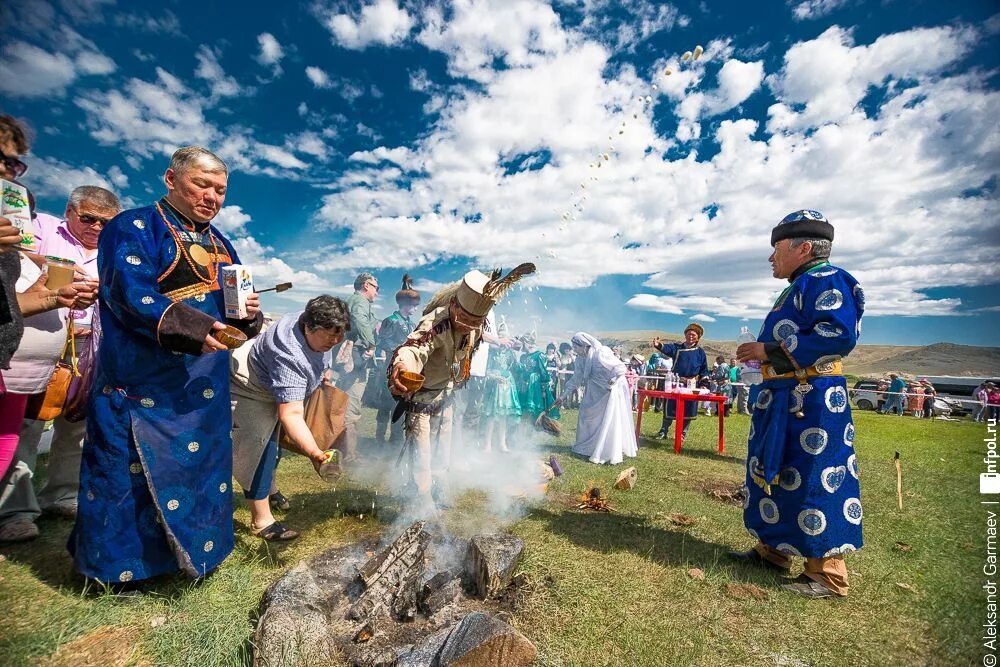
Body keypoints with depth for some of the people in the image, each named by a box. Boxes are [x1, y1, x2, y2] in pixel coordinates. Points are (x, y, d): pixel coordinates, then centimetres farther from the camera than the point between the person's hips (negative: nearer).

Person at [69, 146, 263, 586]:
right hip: (144, 383, -6)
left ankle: (192, 549, 32)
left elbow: (232, 314, 16)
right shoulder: (133, 228, -5)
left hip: (205, 385, 7)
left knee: (203, 466, 14)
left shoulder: (220, 244, 15)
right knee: (131, 470, 4)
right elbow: (131, 295, -19)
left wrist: (250, 313, -7)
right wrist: (195, 328, -30)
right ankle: (117, 562, 24)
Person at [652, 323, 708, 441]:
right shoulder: (677, 347, 3)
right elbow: (666, 348, -19)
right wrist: (659, 345, -41)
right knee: (670, 407, 3)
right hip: (676, 382, 0)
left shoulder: (700, 352, 5)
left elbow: (704, 370, 8)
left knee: (688, 409, 5)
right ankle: (663, 430, 13)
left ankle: (683, 433, 18)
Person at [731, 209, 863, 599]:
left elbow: (840, 335, -24)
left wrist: (771, 350, -20)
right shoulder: (799, 288, 21)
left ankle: (827, 574, 11)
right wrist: (761, 352, 10)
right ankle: (773, 549, 30)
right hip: (782, 399, 11)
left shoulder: (826, 280, -10)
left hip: (811, 401, -11)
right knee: (775, 473, 16)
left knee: (815, 480, -3)